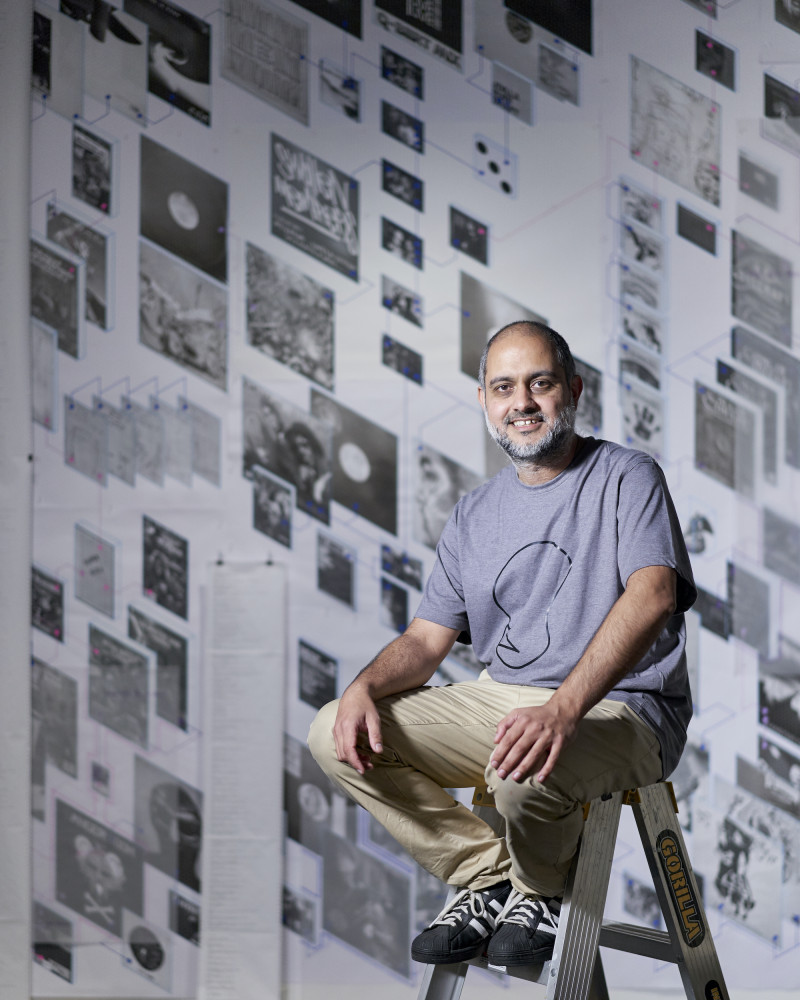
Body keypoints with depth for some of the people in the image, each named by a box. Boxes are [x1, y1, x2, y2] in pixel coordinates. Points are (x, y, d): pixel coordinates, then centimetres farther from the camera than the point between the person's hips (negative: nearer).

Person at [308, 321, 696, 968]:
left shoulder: (627, 477, -2)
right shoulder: (475, 515, 17)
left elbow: (651, 596, -20)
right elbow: (427, 639, 15)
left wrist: (562, 709, -35)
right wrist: (367, 686, -11)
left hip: (617, 709, -6)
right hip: (500, 699, 6)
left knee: (522, 772, -39)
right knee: (335, 735, -7)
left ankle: (541, 892, -2)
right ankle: (487, 876, 1)